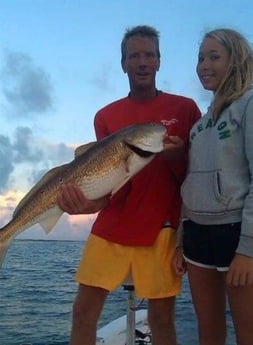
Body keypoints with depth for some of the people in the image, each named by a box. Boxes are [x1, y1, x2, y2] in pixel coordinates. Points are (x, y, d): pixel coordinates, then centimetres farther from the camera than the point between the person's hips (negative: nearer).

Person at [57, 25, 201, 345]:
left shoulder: (184, 108, 3)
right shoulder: (106, 116, 7)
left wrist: (176, 155, -18)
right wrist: (87, 200, -21)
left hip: (161, 229, -2)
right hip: (111, 227, 2)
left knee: (161, 315, 2)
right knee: (84, 308, 3)